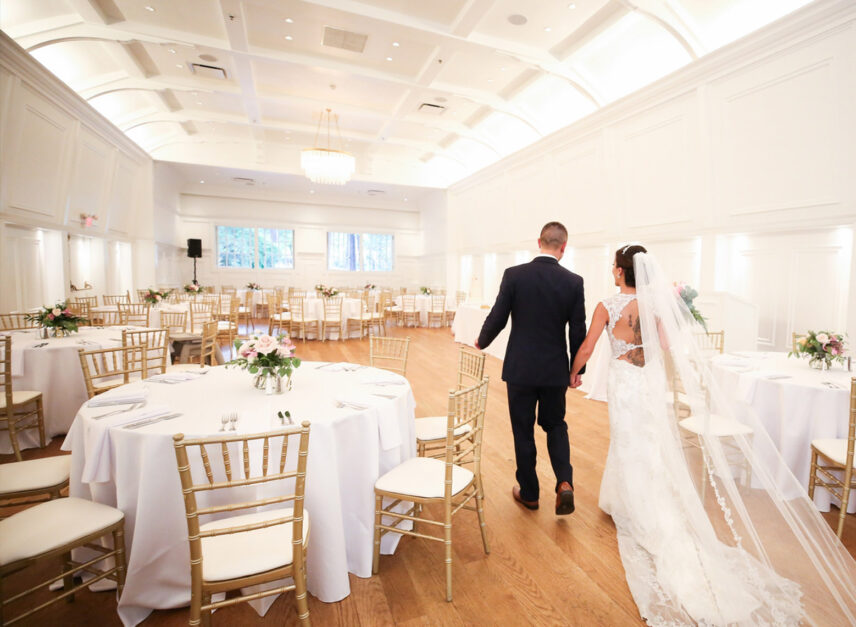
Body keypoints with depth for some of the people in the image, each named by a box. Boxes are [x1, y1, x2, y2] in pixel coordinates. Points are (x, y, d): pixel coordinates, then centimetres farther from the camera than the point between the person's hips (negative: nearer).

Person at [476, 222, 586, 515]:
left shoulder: (514, 275, -11)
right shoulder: (574, 281, -5)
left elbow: (497, 318, -8)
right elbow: (578, 331, -2)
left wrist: (482, 342, 12)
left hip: (520, 368, -1)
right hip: (555, 369, 2)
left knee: (523, 431, 14)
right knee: (555, 425, 23)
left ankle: (528, 492, 28)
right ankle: (565, 482, 9)